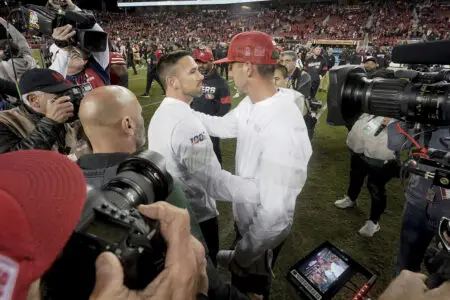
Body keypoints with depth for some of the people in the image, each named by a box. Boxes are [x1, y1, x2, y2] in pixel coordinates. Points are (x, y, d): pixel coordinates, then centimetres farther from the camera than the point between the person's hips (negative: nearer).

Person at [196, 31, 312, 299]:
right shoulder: (251, 104, -9)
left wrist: (242, 256, -20)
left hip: (264, 233, -7)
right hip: (245, 219, 8)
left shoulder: (282, 130, -39)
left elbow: (275, 213, -34)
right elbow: (224, 126, 12)